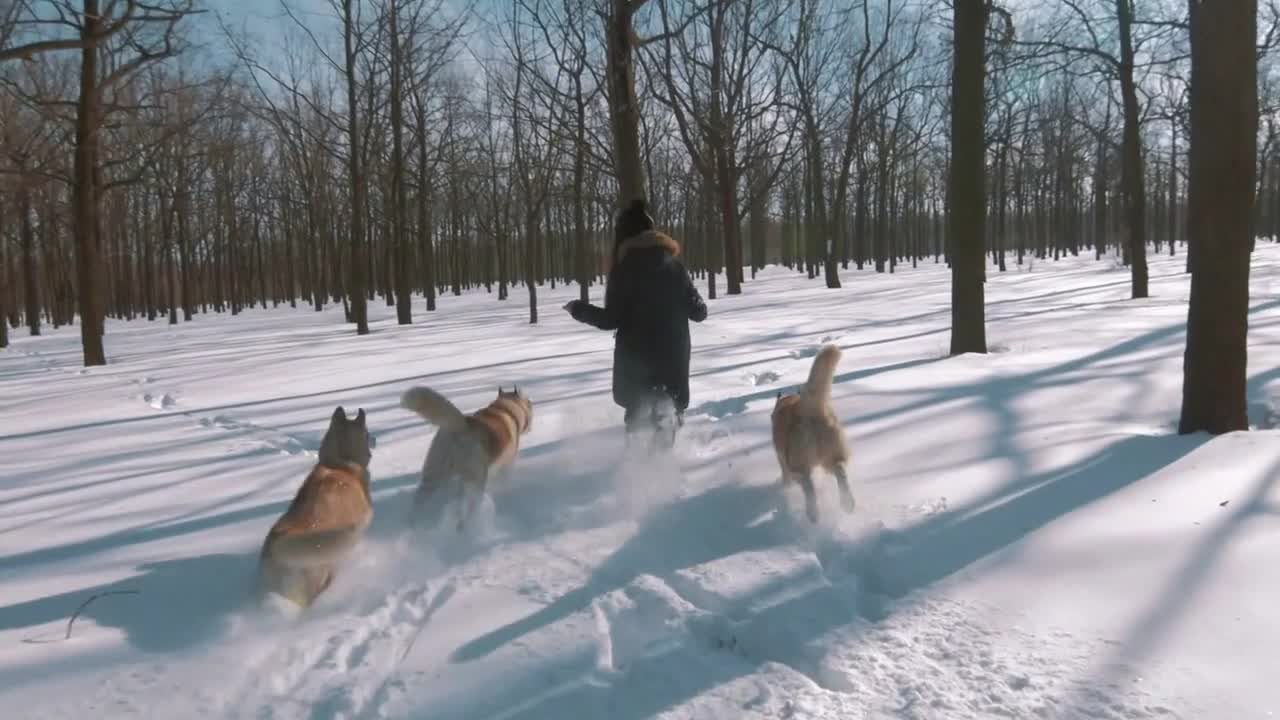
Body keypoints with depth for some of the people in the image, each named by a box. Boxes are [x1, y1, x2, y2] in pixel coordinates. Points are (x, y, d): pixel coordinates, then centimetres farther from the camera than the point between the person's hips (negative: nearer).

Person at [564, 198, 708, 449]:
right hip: (673, 357, 3)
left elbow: (611, 319, -11)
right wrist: (700, 308, 26)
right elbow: (698, 312, 2)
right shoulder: (675, 266, 2)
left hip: (636, 359, -2)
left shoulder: (625, 269, -9)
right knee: (667, 411, 14)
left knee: (638, 415, 13)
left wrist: (578, 308, 4)